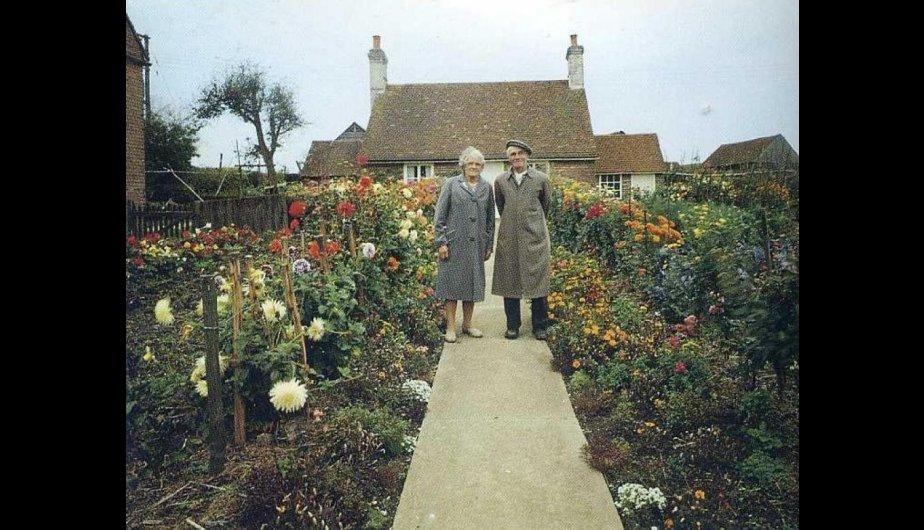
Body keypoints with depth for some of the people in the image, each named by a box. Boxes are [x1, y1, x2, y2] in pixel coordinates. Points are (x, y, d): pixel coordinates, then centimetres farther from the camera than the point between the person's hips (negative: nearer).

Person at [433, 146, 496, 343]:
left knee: (472, 283, 9)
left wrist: (489, 245, 10)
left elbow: (490, 218, 14)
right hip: (454, 243, -3)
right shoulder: (451, 184, 2)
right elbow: (439, 215, -1)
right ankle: (450, 328, 8)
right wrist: (440, 242, -7)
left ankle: (467, 324, 22)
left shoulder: (487, 187, 11)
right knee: (452, 282, 0)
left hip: (477, 245, 3)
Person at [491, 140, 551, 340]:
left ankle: (540, 326, 12)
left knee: (538, 282, 1)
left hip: (535, 238, -1)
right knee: (509, 282, 4)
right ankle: (512, 326, 15)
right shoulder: (500, 181, 6)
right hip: (509, 239, 1)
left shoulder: (541, 179, 3)